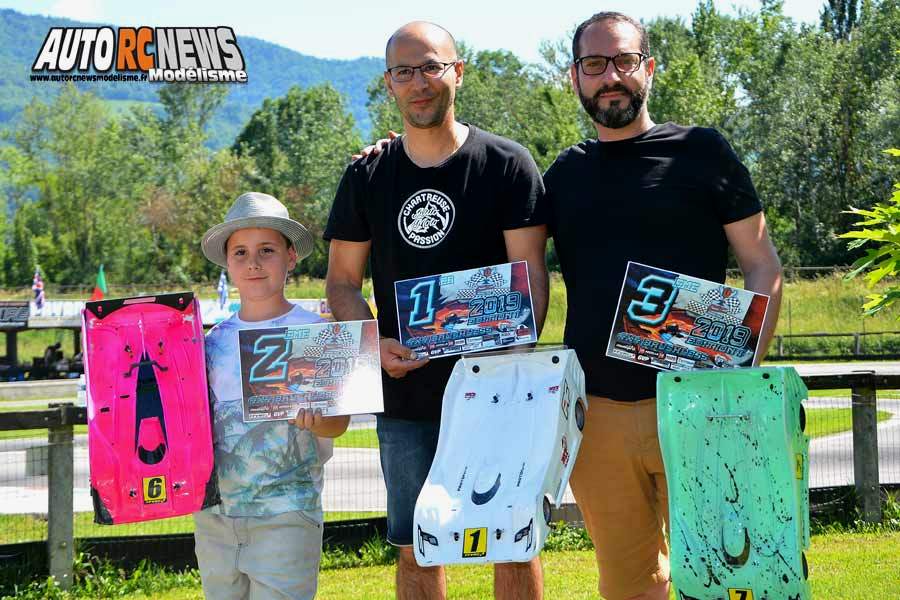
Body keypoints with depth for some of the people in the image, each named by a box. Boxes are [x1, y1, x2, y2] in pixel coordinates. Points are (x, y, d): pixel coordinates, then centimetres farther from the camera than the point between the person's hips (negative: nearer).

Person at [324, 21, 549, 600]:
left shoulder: (508, 164, -2)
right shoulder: (368, 176, 7)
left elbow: (530, 274, -7)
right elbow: (342, 282, 10)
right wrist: (374, 345, -10)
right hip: (405, 398, 3)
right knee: (416, 550, 9)